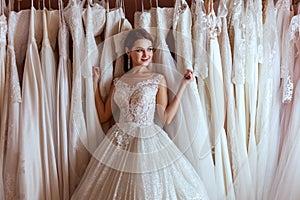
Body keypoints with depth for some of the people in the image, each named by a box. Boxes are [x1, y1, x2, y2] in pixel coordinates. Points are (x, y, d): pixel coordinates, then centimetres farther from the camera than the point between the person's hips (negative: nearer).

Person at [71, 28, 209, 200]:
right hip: (119, 143, 3)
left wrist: (183, 85, -11)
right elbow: (104, 116, 8)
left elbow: (166, 118, -9)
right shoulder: (119, 82, 7)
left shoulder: (158, 79, -1)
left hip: (149, 143, -3)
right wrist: (96, 82, 9)